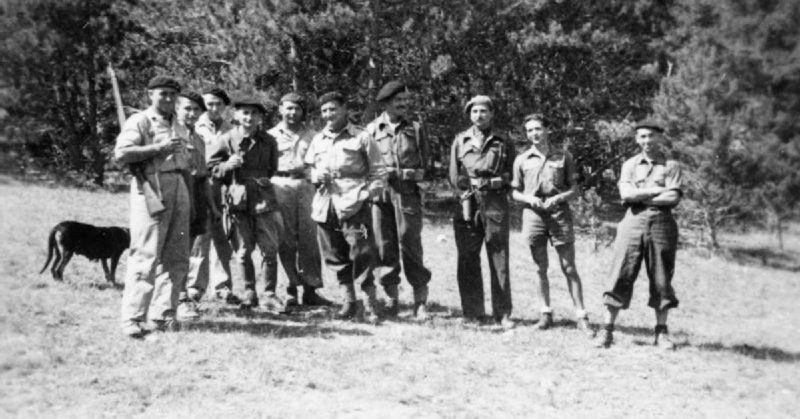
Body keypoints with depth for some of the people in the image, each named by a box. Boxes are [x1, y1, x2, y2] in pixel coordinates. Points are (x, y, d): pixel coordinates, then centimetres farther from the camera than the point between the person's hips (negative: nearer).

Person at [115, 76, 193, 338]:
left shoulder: (179, 126, 23)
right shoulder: (139, 121, -1)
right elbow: (121, 154, -15)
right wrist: (158, 148, -15)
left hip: (179, 188, 8)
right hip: (151, 189, -8)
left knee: (176, 258, 7)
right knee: (146, 257, -11)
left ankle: (163, 315, 16)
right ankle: (132, 318, -8)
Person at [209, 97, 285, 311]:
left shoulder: (268, 141, 6)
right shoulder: (227, 139, 1)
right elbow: (212, 167, 4)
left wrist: (262, 180, 9)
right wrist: (227, 165, -13)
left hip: (264, 198, 1)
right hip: (238, 198, -1)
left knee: (270, 249, -1)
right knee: (242, 251, 4)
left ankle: (270, 294, 8)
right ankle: (249, 293, 18)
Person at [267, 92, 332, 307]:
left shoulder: (310, 136, 17)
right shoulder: (271, 135, 13)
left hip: (305, 187, 1)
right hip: (280, 187, -1)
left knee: (309, 240, -3)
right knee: (286, 241, -3)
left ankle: (310, 290, 1)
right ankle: (291, 289, 1)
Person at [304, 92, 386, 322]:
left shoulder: (361, 138, 1)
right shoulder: (317, 140, 16)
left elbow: (379, 175, 0)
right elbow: (308, 169, 26)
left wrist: (362, 197, -12)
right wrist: (315, 176, 2)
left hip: (353, 206, -5)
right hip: (325, 205, 5)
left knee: (362, 254, -10)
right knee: (335, 256, 8)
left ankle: (370, 305, -4)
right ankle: (349, 302, 19)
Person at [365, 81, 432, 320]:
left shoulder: (415, 128, 9)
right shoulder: (372, 129, 10)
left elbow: (425, 162, 12)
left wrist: (415, 174, -3)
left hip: (407, 191, -1)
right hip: (379, 191, 2)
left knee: (410, 244, -5)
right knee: (384, 246, 3)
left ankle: (420, 302, 0)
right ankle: (392, 298, 13)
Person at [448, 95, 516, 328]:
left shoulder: (503, 143, 11)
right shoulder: (460, 141, 14)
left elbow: (512, 175, 7)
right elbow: (454, 177, 10)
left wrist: (490, 182, -7)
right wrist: (471, 187, -5)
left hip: (495, 204, -1)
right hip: (467, 204, 1)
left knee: (499, 259, -2)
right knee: (467, 260, 0)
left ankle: (503, 313, 1)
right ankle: (472, 312, 6)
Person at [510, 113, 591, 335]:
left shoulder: (564, 157, 5)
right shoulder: (521, 160, 9)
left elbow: (574, 189, 6)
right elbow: (515, 192, 12)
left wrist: (558, 198, -13)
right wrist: (529, 198, -9)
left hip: (559, 213, -2)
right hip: (533, 214, 2)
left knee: (569, 267, -2)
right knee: (540, 268, 8)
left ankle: (581, 316, 0)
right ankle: (546, 312, 18)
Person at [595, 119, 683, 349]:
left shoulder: (671, 166, 7)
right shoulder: (629, 164, 12)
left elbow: (673, 198, -7)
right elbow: (625, 194, -4)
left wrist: (640, 197, -8)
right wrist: (657, 191, -7)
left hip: (661, 223, 0)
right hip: (633, 222, 1)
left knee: (661, 279, 3)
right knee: (621, 276, -4)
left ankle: (662, 332, 11)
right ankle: (607, 329, 0)